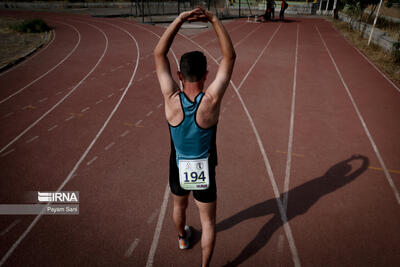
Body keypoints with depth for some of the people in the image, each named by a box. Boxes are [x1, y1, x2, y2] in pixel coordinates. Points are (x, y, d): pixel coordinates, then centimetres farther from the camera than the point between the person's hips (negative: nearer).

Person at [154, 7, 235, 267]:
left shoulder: (172, 99, -21)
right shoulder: (211, 100, -25)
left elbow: (159, 54, -13)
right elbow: (230, 56, -17)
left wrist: (180, 19, -18)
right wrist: (215, 19, -17)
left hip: (179, 170, 3)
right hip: (204, 173, -2)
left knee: (179, 206, 33)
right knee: (208, 222, 19)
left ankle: (183, 237, 62)